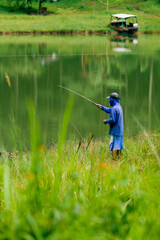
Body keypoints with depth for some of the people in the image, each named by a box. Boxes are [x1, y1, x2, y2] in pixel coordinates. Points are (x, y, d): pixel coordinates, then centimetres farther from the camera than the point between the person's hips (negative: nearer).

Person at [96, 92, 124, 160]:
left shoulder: (114, 108, -18)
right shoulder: (119, 107, 13)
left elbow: (113, 120, -22)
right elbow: (109, 110, 28)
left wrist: (106, 121, -6)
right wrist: (101, 107, 27)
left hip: (115, 131, -9)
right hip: (120, 131, 9)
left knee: (113, 146, -8)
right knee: (118, 146, 11)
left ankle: (114, 159, -10)